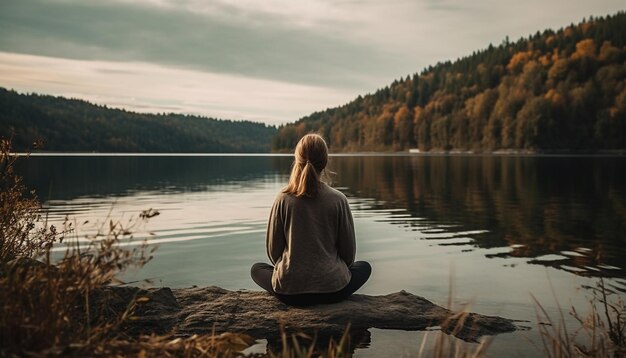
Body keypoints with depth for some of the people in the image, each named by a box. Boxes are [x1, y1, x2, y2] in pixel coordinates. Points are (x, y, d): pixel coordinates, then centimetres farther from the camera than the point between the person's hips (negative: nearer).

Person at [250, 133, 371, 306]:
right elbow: (349, 252, 0)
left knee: (256, 269, 31)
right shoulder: (338, 199, -7)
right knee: (364, 267, 30)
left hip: (288, 291, 0)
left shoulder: (283, 199, -6)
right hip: (333, 288, 0)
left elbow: (273, 250, 1)